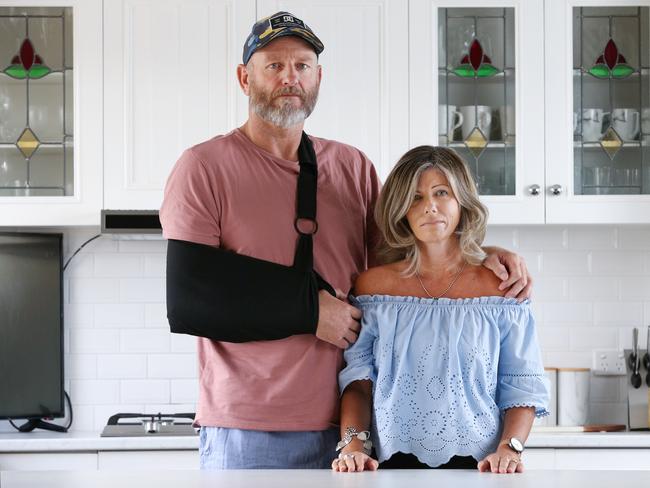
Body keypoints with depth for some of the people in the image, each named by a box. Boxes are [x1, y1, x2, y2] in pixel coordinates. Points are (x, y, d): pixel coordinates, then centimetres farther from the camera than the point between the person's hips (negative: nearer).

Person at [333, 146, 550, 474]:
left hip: (478, 466, 0)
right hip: (395, 464, 0)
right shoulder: (373, 286, 9)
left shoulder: (501, 289, 6)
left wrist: (509, 448, -9)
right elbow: (357, 378, 6)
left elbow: (523, 387, 6)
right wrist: (353, 445, -8)